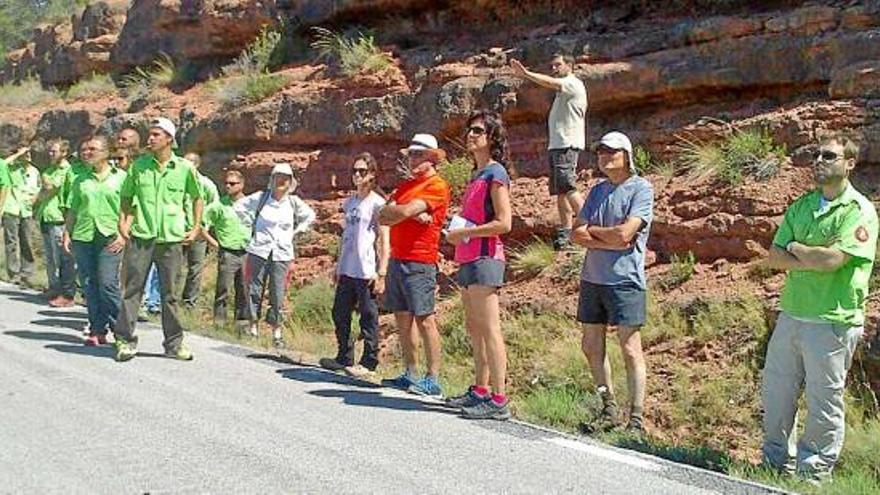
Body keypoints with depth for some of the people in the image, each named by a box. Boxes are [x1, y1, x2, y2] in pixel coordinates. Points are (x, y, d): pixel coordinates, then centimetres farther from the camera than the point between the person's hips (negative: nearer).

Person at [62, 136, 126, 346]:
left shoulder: (121, 177, 3)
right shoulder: (81, 180, 16)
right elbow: (73, 210, 18)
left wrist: (123, 235, -9)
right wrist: (67, 233, 8)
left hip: (109, 238, -4)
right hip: (83, 236, 4)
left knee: (107, 284, -11)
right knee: (89, 286, 4)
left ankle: (120, 328, 2)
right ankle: (97, 330, 11)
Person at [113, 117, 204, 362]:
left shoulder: (185, 168, 1)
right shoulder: (139, 165, 3)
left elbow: (197, 197, 15)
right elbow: (125, 195, 16)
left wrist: (196, 228, 9)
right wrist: (123, 221, 2)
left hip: (172, 240, 0)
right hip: (141, 238, 0)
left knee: (169, 294, 7)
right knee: (132, 289, 1)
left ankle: (174, 343, 17)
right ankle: (126, 341, 9)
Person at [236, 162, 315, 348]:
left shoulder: (294, 202, 2)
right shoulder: (261, 197, -1)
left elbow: (310, 217, 18)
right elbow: (239, 206, 11)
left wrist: (295, 232, 9)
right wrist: (251, 226, 7)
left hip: (282, 254, 0)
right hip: (259, 250, 0)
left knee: (278, 294, -1)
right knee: (254, 289, 3)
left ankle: (276, 332, 6)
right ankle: (253, 327, 13)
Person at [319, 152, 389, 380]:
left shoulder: (377, 203, -6)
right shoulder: (349, 202, 15)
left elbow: (384, 240, -9)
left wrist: (381, 273, -14)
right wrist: (338, 266, 18)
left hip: (367, 272, -8)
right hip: (347, 270, 8)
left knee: (368, 317, -1)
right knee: (340, 314, 12)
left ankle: (369, 363, 6)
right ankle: (344, 358, 24)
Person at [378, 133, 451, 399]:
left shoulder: (437, 186, -6)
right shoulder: (405, 185, 19)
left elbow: (406, 211, -18)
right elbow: (382, 217, 7)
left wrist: (394, 211, 3)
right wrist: (411, 214, -8)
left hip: (419, 262, -8)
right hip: (397, 259, 8)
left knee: (424, 319, -8)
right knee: (403, 319, 9)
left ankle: (433, 380, -5)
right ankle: (410, 375, 17)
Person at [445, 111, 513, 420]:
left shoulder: (495, 174, -8)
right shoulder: (477, 175, 19)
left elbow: (503, 223, -16)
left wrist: (464, 232, -13)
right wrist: (456, 233, 9)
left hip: (484, 259, -10)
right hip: (469, 259, 10)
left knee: (489, 331, -10)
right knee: (474, 329, 14)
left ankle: (499, 401, -8)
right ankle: (480, 391, 22)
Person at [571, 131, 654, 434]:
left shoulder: (641, 188, -4)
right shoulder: (597, 191, 15)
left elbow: (625, 233, -16)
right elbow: (576, 235, 6)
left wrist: (591, 230, 0)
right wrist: (609, 241, -10)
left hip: (624, 279, -7)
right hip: (592, 277, 7)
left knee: (630, 349, -4)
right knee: (591, 346, 10)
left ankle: (636, 420, 2)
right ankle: (609, 411, 23)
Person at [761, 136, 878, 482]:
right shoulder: (801, 206, 11)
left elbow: (832, 260, -22)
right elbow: (774, 258, 3)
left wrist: (795, 249, -5)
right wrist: (816, 257, -12)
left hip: (832, 322, -7)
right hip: (791, 315, 7)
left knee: (824, 404, 4)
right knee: (775, 395, 15)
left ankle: (814, 475, 19)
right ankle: (777, 465, 31)